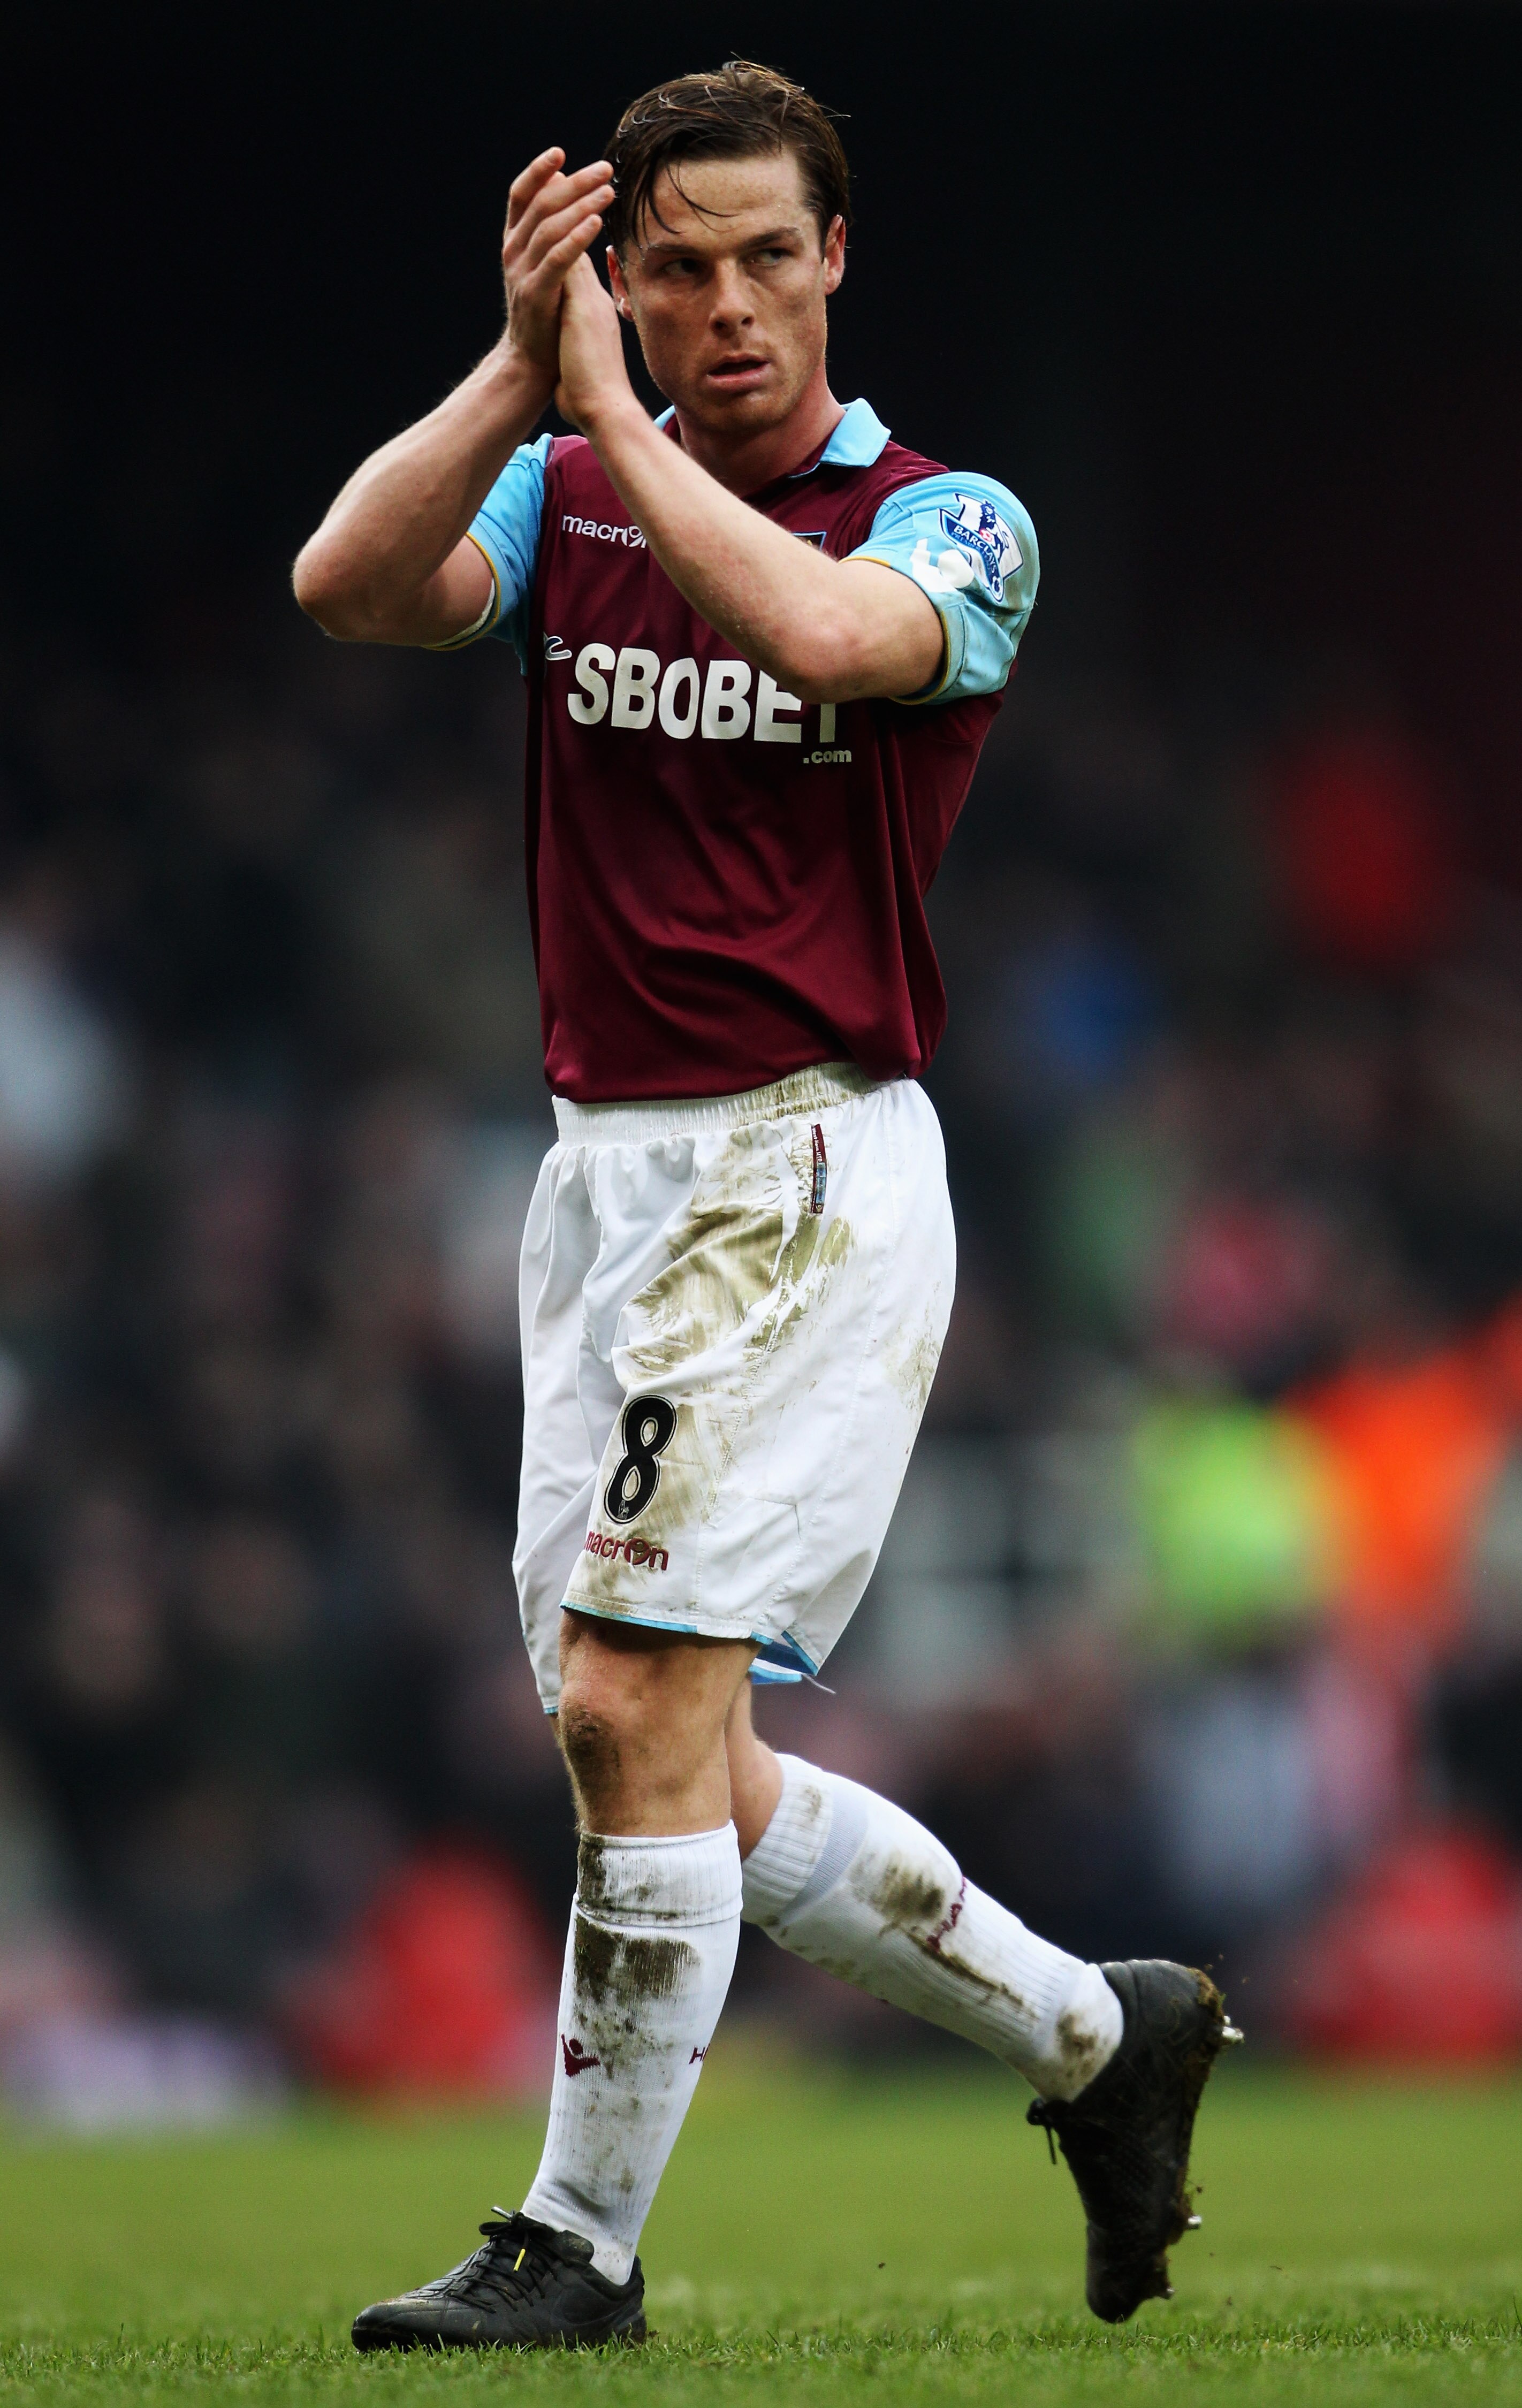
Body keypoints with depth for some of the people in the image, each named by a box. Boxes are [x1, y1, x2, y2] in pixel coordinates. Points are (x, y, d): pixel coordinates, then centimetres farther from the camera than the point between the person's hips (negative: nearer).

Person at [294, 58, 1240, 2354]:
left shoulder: (952, 521, -4)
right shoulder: (566, 495, 9)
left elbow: (826, 631, -27)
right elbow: (349, 585, -10)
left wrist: (613, 415, -19)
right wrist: (520, 372, -20)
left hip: (809, 1172, -6)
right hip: (604, 1176, 6)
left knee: (637, 1697, -14)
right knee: (670, 1766, 8)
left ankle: (585, 2244, -6)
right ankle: (1095, 2033, 24)